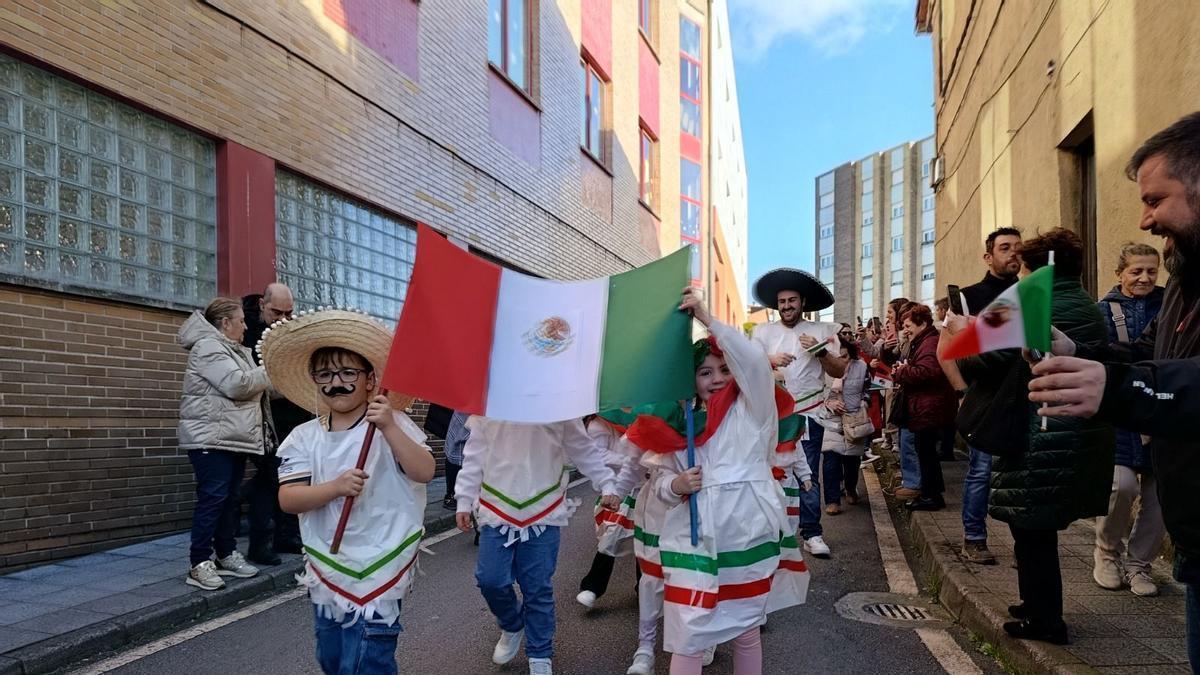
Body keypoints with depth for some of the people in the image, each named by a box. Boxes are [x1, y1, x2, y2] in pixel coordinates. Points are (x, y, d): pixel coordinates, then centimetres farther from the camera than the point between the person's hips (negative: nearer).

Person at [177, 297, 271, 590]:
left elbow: (248, 386, 25)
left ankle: (226, 555, 19)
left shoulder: (233, 349, 21)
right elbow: (236, 384, -21)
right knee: (212, 498, -9)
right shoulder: (208, 347, -11)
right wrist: (268, 374, -8)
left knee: (230, 498, 12)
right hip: (211, 438, -10)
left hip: (234, 438, 10)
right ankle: (200, 564, -4)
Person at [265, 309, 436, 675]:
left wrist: (389, 428, -32)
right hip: (326, 569, 5)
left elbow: (425, 472, -21)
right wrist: (335, 487, -25)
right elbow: (288, 499, -8)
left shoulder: (393, 426, -9)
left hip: (377, 570, -4)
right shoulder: (304, 437, 0)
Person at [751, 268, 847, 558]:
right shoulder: (763, 331, 7)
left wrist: (820, 351, -12)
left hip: (808, 414, -1)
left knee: (808, 475, -2)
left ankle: (812, 533, 5)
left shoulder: (822, 331, 5)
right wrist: (771, 361, -23)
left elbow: (839, 370, 3)